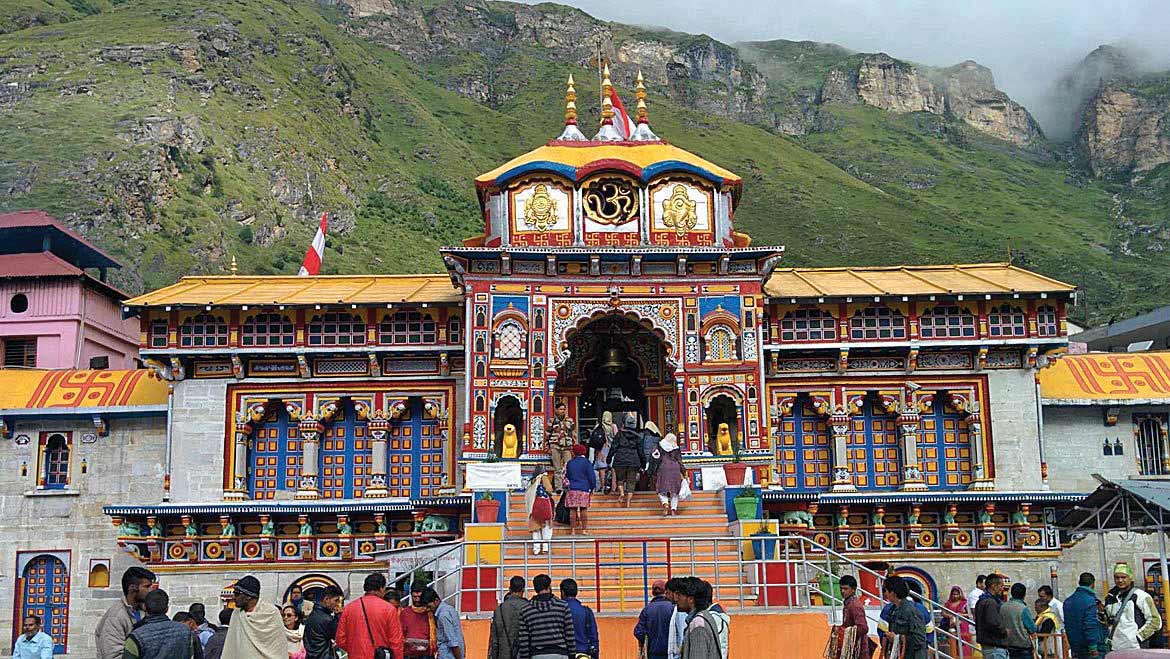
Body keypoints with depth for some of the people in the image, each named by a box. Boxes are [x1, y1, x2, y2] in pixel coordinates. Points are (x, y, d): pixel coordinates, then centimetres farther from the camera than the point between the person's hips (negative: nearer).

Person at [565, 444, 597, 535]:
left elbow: (567, 476, 17)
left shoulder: (570, 463, 8)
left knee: (573, 510, 3)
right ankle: (584, 530, 0)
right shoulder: (586, 462, -1)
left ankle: (572, 530, 2)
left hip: (572, 489, 2)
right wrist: (592, 488, 6)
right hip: (584, 489, -2)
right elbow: (592, 476, -2)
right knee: (584, 510, 2)